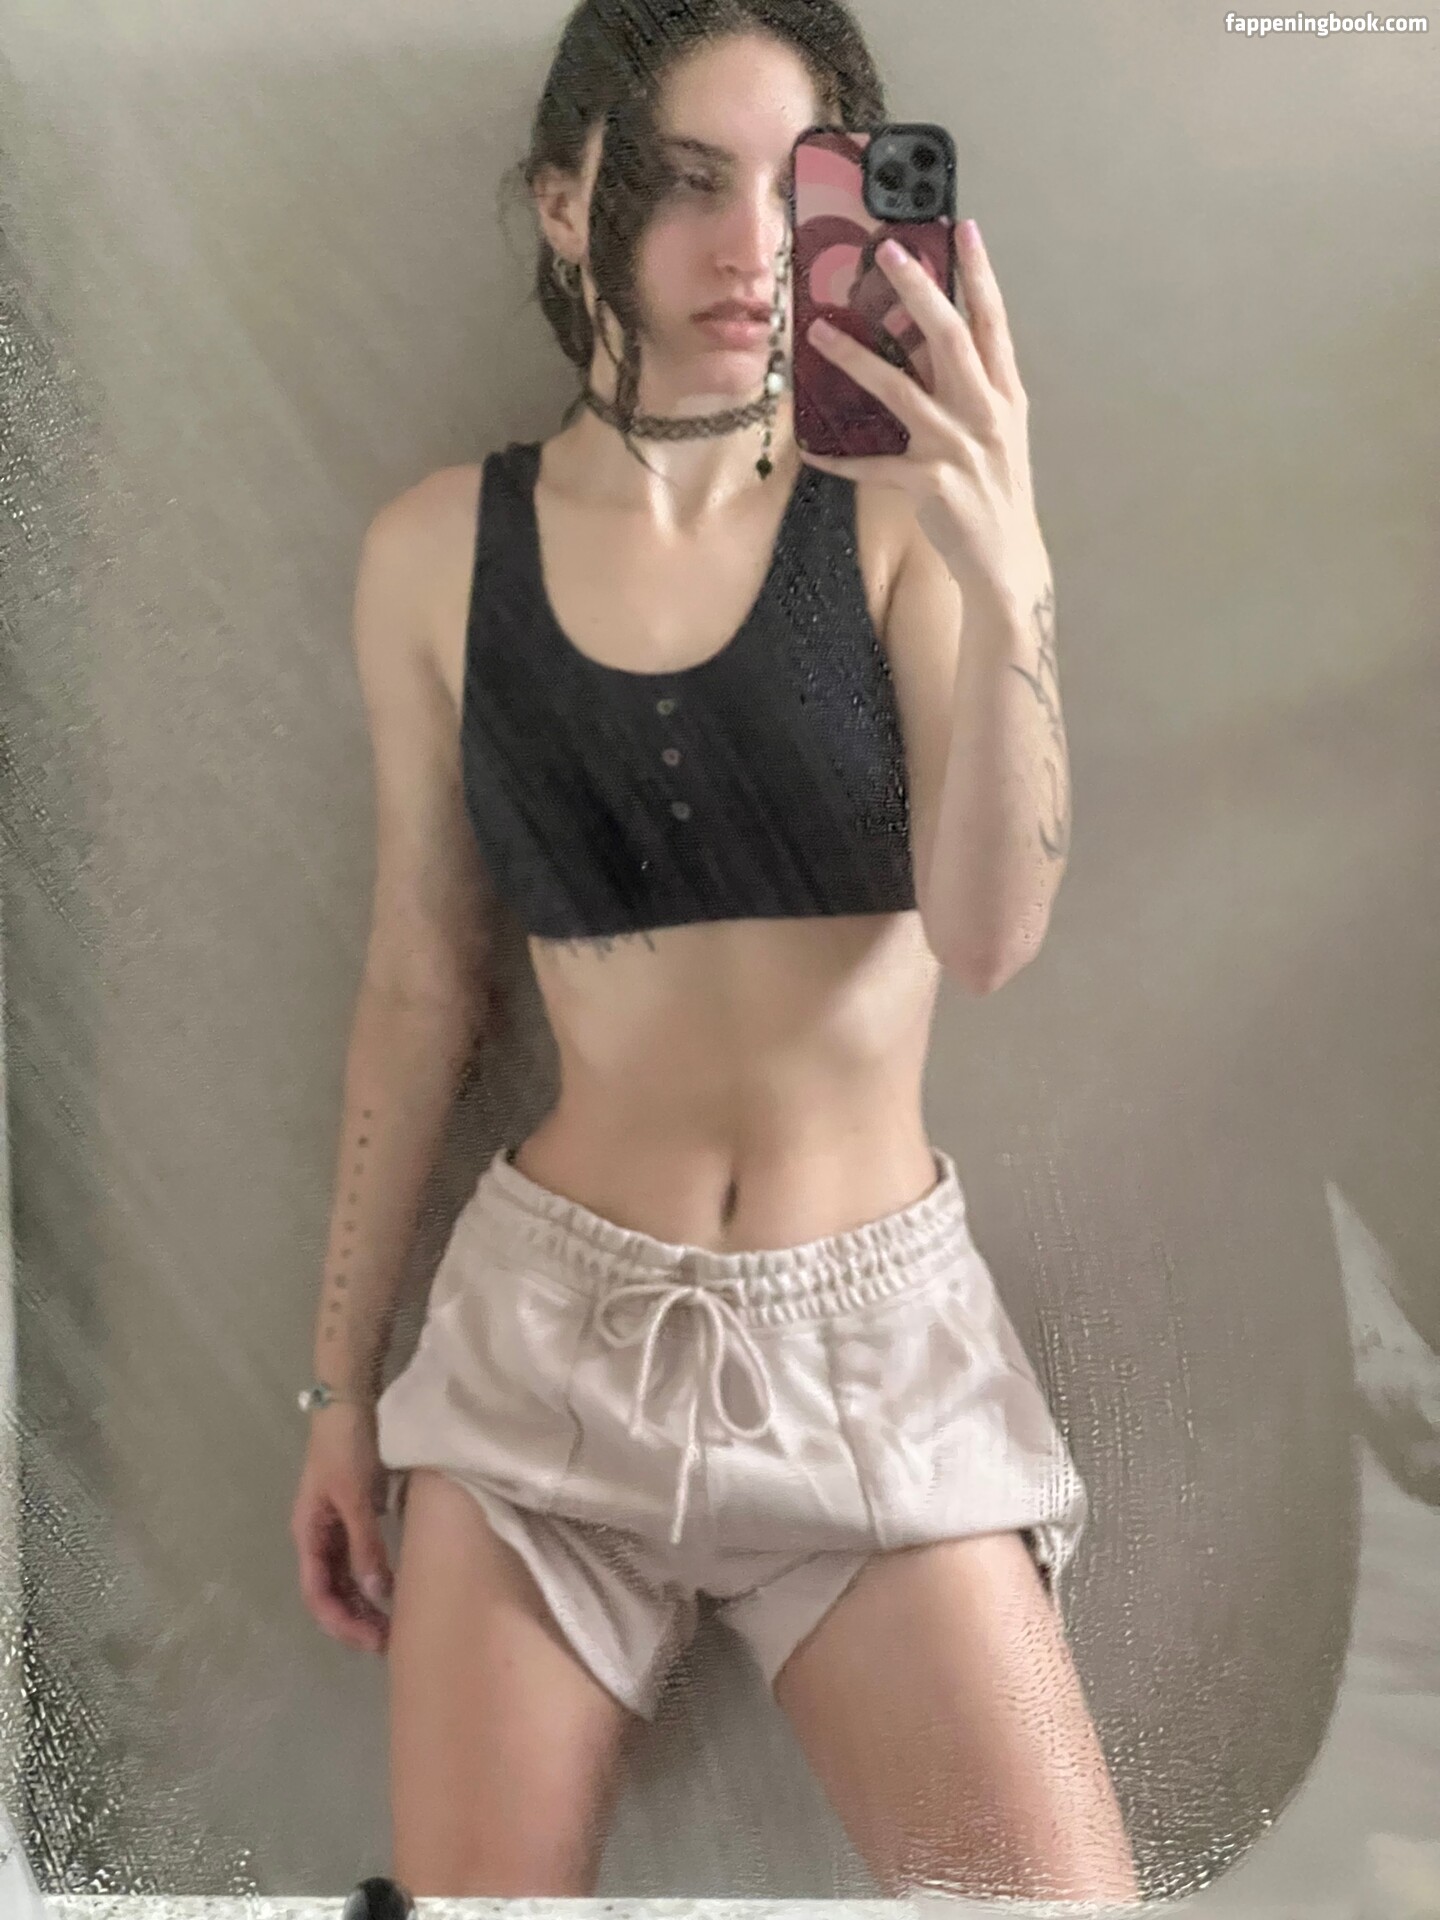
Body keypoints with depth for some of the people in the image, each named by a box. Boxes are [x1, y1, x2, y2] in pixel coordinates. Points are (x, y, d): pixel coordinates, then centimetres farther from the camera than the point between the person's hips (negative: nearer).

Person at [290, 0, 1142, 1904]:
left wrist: (1008, 579, -30)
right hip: (551, 1323, 1)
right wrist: (340, 1377, 9)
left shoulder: (897, 513, -4)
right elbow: (421, 981, 5)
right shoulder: (438, 550, -1)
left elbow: (989, 935, -14)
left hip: (878, 1332, 0)